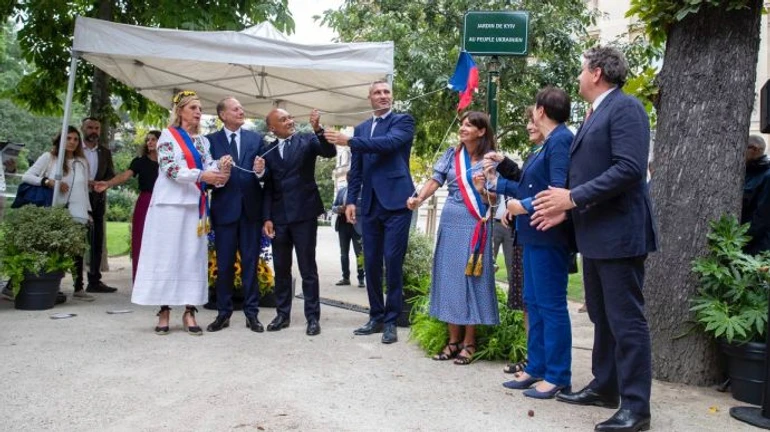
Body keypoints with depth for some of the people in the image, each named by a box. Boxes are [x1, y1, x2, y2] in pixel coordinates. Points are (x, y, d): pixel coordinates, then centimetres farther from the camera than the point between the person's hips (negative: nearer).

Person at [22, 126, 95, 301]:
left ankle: (78, 288, 2)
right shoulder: (49, 157, 4)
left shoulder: (82, 162, 14)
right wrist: (50, 182, -13)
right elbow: (26, 177, -1)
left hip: (77, 213, 2)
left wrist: (88, 211, 13)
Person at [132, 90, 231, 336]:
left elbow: (208, 166, 5)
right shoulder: (168, 135, 1)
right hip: (171, 203, -5)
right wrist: (201, 175, -24)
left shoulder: (202, 140, 16)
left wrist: (220, 167, -18)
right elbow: (169, 168, -12)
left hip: (195, 205, 5)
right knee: (166, 255, -2)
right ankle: (164, 311, 3)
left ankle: (189, 312, 5)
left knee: (193, 257, 2)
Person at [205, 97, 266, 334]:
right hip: (224, 208, -1)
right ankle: (223, 313, 16)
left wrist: (261, 171, -17)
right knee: (224, 264, 6)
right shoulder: (211, 140, 4)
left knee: (250, 263, 6)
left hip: (251, 208, 1)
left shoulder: (256, 139, 9)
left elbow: (263, 171, 5)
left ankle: (251, 313, 12)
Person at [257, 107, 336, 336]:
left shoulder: (307, 140, 2)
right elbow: (268, 187, 10)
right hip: (279, 216, 4)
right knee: (281, 268, 9)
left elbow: (330, 152, -15)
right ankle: (282, 314, 20)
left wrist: (318, 129, -30)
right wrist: (267, 217, 3)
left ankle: (313, 317, 6)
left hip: (304, 213, -3)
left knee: (308, 268, 0)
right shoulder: (269, 151, 11)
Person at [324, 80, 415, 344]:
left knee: (392, 262, -5)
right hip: (370, 204, 5)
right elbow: (355, 169, 16)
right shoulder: (361, 129, 17)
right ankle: (376, 317, 19)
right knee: (371, 263, 7)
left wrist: (349, 141, -19)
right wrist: (351, 200, 6)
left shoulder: (403, 121, 2)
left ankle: (391, 320, 5)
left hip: (396, 202, -5)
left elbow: (389, 142, -18)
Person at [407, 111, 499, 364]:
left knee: (470, 279, -1)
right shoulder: (452, 154, 9)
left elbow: (494, 200, -3)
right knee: (449, 277, 7)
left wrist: (482, 190, -23)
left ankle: (468, 343, 10)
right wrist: (419, 198, -18)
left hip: (474, 225, -4)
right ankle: (453, 340, 17)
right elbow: (436, 180, -1)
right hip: (449, 222, 5)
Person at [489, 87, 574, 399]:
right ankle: (536, 368, 24)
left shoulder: (561, 141, -14)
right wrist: (496, 183, 23)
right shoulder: (544, 144, 15)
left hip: (549, 236, -10)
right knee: (533, 303, 14)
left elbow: (558, 190, -24)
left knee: (551, 305, -3)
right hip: (533, 235, 10)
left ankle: (557, 377, 7)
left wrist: (525, 206, -19)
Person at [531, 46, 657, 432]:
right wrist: (566, 208, 7)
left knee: (626, 320, -4)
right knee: (601, 317, 17)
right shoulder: (594, 114, 17)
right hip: (594, 233, 10)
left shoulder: (625, 107, -12)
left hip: (619, 232, -10)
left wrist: (573, 197, -21)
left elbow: (629, 168, -23)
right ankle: (605, 387, 30)